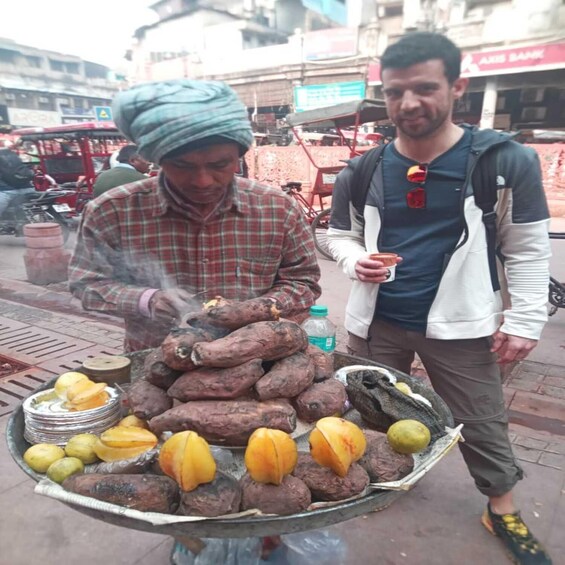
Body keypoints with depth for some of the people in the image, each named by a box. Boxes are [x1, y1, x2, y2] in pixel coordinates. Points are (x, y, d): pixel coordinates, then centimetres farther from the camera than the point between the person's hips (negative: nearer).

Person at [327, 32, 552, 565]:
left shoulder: (506, 162, -9)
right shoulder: (361, 172, -2)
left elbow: (528, 249, -3)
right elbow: (340, 235, 9)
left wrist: (524, 319, -6)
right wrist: (356, 261, -12)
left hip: (459, 323, -2)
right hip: (376, 320, 3)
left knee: (483, 426, 13)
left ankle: (503, 512, 40)